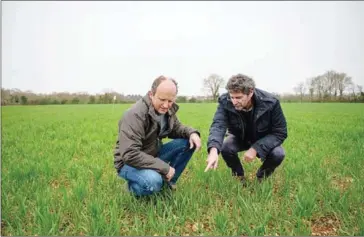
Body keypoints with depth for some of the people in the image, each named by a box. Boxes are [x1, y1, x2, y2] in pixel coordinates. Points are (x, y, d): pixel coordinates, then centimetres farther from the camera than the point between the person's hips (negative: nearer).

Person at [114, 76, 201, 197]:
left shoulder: (168, 110, -4)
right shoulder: (135, 115, -29)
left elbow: (176, 129, 12)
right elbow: (130, 155, -35)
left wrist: (192, 132, -12)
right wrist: (165, 168, -30)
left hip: (153, 156, 7)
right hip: (129, 162, -7)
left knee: (189, 142, -9)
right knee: (153, 182, -38)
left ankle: (167, 181, 5)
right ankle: (133, 186, -2)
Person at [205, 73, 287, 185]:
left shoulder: (270, 102, -29)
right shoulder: (225, 101, -28)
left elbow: (280, 132, -23)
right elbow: (218, 125, -41)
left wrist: (256, 148, -37)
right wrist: (213, 149, -62)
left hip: (264, 140, -1)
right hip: (239, 138, 1)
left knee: (278, 154, -30)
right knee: (225, 148, -30)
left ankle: (262, 177, 5)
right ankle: (239, 176, 2)